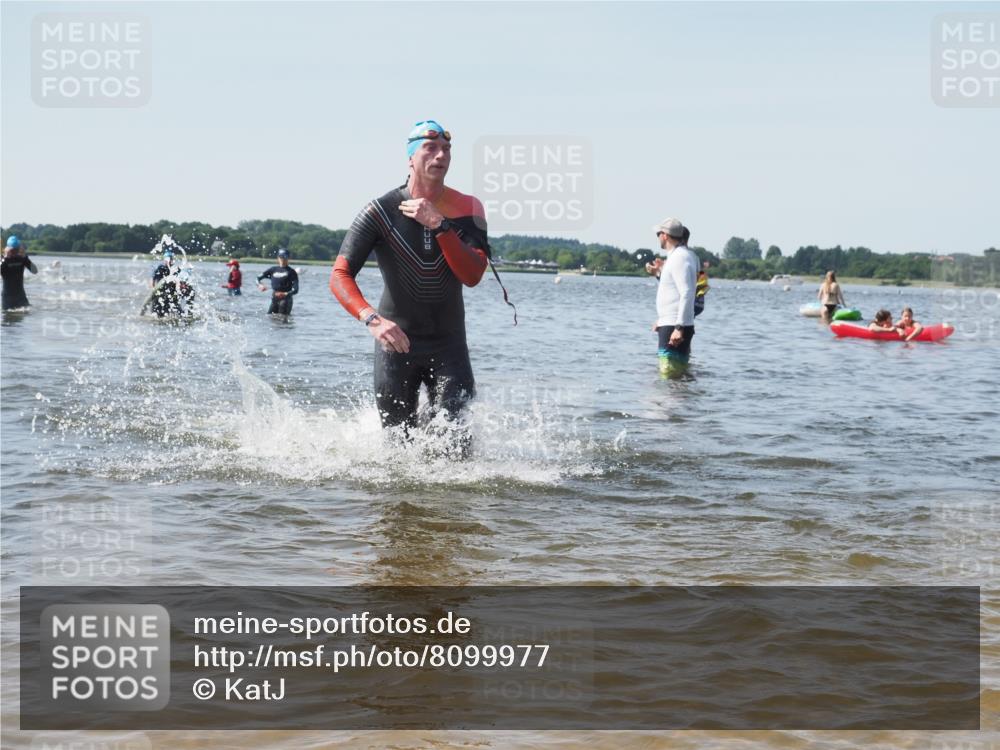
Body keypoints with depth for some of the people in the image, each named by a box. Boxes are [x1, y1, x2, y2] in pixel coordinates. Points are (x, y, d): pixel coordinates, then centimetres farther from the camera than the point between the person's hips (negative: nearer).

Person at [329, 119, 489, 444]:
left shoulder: (466, 209, -4)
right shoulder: (382, 211, -11)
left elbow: (472, 276, -16)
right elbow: (340, 276, -18)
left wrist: (439, 226, -25)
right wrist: (371, 318, -36)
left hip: (449, 344, 1)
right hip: (397, 341, -1)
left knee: (456, 443, -10)